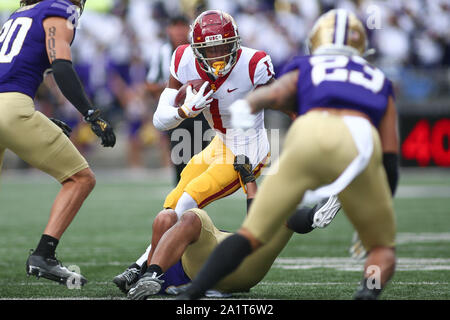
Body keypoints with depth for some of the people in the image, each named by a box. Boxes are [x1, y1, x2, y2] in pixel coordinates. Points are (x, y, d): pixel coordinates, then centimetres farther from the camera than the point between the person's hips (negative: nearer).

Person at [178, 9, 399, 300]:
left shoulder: (301, 73, 36)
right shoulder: (380, 85, 40)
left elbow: (274, 93, 9)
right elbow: (390, 164, 30)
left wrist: (247, 108, -10)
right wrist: (374, 221, 39)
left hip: (306, 141, 0)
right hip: (359, 146, 0)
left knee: (252, 236, 14)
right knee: (383, 250, 17)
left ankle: (188, 297, -5)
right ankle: (368, 292, -17)